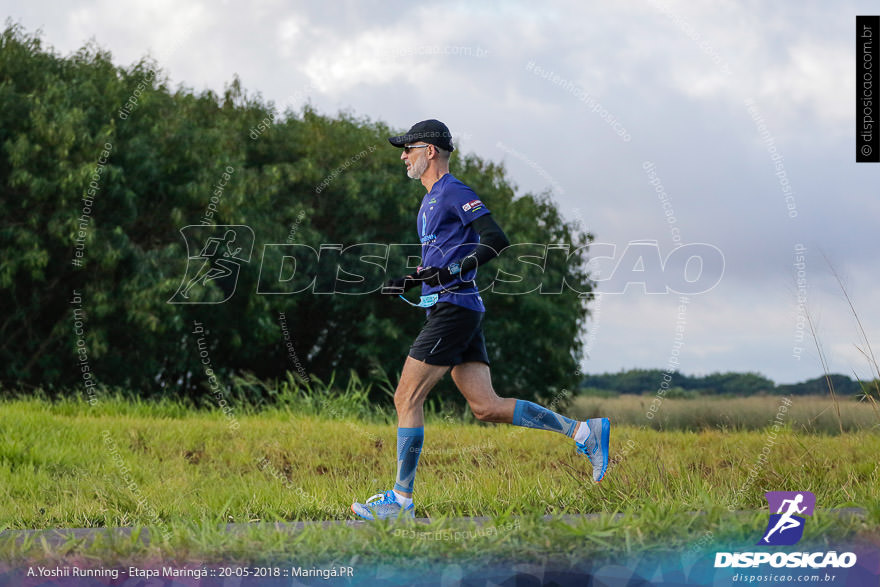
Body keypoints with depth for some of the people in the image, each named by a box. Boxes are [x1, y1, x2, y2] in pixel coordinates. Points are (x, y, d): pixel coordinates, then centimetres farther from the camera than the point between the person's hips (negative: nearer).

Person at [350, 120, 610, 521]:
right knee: (486, 407, 3)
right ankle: (582, 432, 4)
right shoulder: (432, 200, 22)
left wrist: (450, 271, -24)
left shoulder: (454, 192, -8)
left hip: (453, 308, -10)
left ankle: (401, 500, -3)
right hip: (455, 310, 10)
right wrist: (407, 283, 19)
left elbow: (496, 240, -18)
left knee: (406, 399, -7)